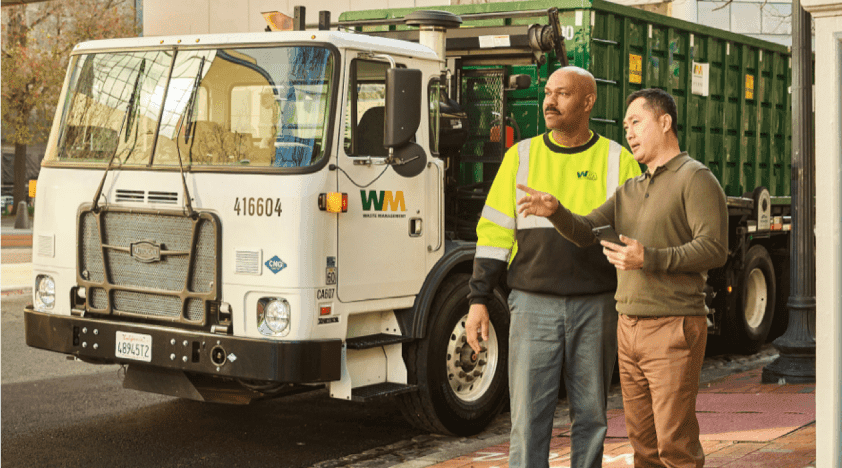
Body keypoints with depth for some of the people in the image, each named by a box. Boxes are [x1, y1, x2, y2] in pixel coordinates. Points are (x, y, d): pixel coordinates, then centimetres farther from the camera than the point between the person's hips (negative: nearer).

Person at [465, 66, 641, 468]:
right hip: (533, 304, 0)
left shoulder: (617, 161, 3)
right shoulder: (521, 157, 7)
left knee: (590, 413, 8)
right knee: (529, 414, -2)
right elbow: (495, 231, 6)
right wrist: (479, 300, 0)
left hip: (596, 306, 0)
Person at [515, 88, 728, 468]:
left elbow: (714, 250, -15)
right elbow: (584, 232, 9)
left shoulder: (695, 178, -5)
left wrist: (649, 259, -23)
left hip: (674, 327, -7)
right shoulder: (630, 190, 19)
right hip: (629, 327, 7)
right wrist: (553, 210, -11)